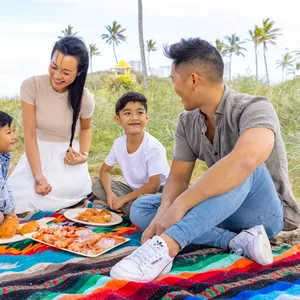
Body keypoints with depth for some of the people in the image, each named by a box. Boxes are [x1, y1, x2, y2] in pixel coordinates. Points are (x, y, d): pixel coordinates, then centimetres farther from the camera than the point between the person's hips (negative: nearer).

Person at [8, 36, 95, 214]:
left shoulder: (85, 98, -13)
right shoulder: (31, 86, -15)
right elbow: (30, 135, -15)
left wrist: (84, 155, -9)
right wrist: (38, 176, -23)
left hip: (66, 156, -1)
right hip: (37, 154, 1)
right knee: (20, 199, -20)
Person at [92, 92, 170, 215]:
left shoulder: (154, 148, -25)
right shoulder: (118, 143, -6)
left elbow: (153, 186, -26)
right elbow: (104, 170, 4)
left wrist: (123, 199, -22)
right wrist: (109, 193, -16)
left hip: (158, 192, -7)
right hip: (134, 190, 7)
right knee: (97, 186, -6)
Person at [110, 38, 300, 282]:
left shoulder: (254, 108, -23)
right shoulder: (187, 122, -3)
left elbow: (244, 161, -43)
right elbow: (178, 177, -3)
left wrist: (178, 206, -40)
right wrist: (162, 216, -24)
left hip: (265, 213, -6)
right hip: (219, 210, 7)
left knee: (244, 169, -37)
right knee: (140, 209, -8)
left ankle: (167, 245, -41)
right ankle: (237, 241, -20)